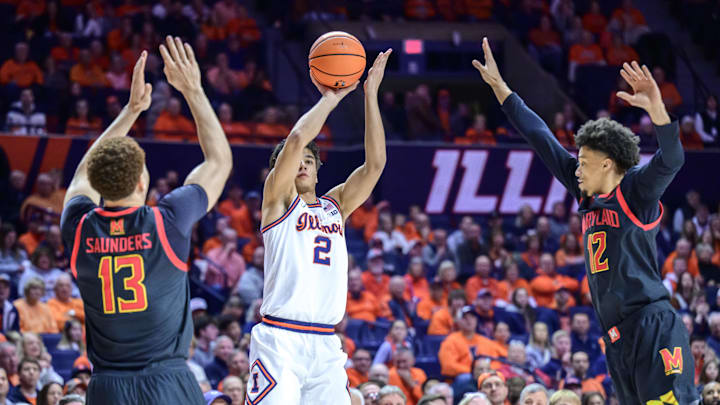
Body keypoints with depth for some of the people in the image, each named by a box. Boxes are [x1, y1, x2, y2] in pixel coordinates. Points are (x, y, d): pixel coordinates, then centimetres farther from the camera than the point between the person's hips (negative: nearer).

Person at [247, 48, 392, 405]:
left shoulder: (335, 205, 19)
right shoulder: (278, 199, 5)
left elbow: (374, 163, 9)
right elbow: (297, 139, -10)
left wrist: (370, 94, 5)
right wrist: (331, 97, 1)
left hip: (325, 347, 6)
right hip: (280, 339, -6)